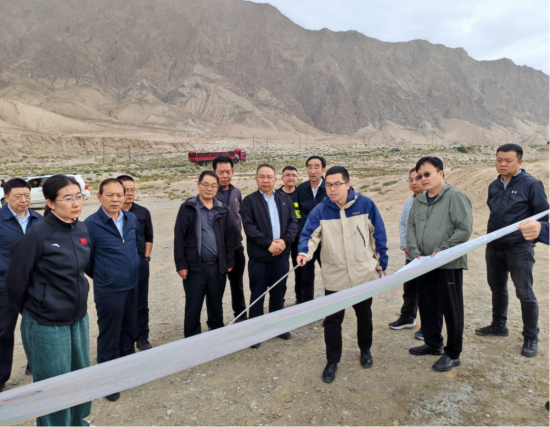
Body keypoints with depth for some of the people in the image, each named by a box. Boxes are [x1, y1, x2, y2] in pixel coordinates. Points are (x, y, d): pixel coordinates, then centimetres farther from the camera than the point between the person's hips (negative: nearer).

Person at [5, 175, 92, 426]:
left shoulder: (82, 229, -2)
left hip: (79, 319, 6)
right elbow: (16, 278, -10)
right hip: (46, 325, -6)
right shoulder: (38, 233, -20)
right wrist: (29, 309, 4)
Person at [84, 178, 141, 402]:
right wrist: (102, 277, 6)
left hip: (133, 286, 5)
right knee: (109, 337, 8)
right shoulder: (91, 224, -16)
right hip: (108, 291, -5)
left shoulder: (132, 219, 0)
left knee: (129, 330, 21)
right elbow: (86, 260, -6)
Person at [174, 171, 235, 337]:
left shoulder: (223, 209, 8)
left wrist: (230, 261, 6)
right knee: (193, 307, 6)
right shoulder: (187, 208, -3)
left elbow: (230, 237, 10)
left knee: (216, 305, 17)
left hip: (218, 266, 3)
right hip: (195, 266, -3)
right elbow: (179, 237, -5)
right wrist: (180, 264, -9)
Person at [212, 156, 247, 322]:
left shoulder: (237, 192, 5)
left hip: (237, 247, 5)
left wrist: (238, 233, 12)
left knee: (237, 284, 19)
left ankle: (241, 315, 35)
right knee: (217, 287, 7)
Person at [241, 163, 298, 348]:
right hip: (258, 256, -3)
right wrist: (268, 244, -18)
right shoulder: (249, 201, -2)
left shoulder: (285, 199, 9)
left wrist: (284, 240, -13)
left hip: (281, 255, 3)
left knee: (278, 292, 15)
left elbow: (293, 222, 4)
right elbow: (249, 226, -11)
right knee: (257, 294, 5)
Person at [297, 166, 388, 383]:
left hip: (364, 273, 1)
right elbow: (309, 235, -15)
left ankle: (365, 350, 45)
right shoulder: (320, 211, -9)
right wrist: (304, 253, -36)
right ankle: (332, 361, 23)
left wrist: (381, 263, 2)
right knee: (332, 319, 3)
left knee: (364, 315, 20)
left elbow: (378, 234, -1)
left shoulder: (365, 204, -8)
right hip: (334, 276, -1)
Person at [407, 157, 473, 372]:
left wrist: (440, 252, -17)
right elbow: (411, 227, 11)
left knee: (451, 309, 4)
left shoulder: (455, 196, -12)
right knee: (427, 305, 17)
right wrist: (415, 254, -3)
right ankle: (433, 344, 36)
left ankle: (453, 353, 20)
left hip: (448, 265, -7)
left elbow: (465, 229, -17)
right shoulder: (419, 200, 9)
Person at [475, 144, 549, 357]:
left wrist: (533, 235, -12)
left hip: (519, 249, -6)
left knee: (525, 293, 1)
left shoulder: (531, 185, -10)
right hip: (494, 247, 6)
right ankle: (498, 325, 35)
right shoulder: (494, 186, 8)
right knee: (497, 287, 18)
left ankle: (531, 338, 16)